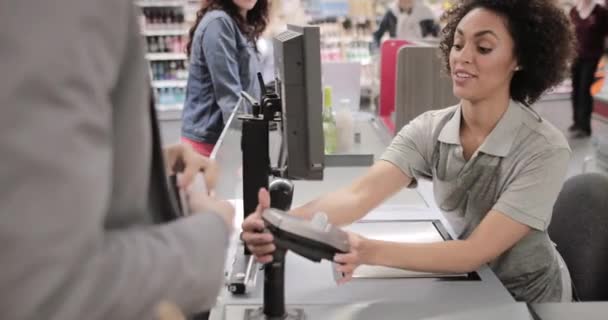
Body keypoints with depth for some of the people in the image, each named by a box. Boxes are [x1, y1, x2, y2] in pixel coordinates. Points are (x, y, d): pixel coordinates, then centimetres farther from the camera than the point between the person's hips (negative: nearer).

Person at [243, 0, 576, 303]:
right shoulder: (429, 130, -13)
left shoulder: (544, 150, -24)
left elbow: (475, 251, -30)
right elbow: (360, 194, -28)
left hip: (527, 297, -3)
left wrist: (371, 252, -46)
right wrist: (285, 223, -48)